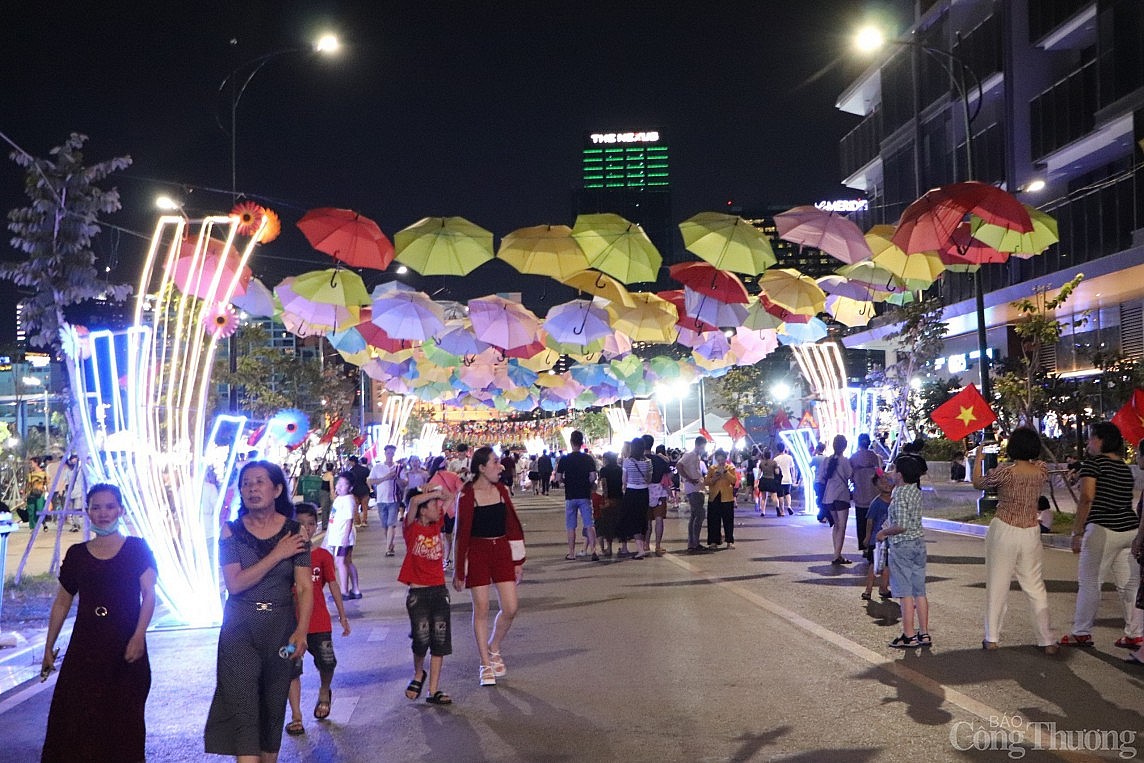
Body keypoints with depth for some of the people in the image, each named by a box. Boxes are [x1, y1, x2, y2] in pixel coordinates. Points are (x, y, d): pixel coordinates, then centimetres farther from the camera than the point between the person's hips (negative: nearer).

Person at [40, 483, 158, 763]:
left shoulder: (137, 548, 2)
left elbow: (149, 594, -5)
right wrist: (49, 648, 12)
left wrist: (139, 636, -17)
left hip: (125, 647, -2)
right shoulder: (77, 554, 10)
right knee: (74, 716, -3)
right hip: (85, 648, 2)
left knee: (124, 719, 2)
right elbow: (62, 603, 15)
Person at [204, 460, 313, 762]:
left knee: (274, 707, 11)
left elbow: (305, 587, -8)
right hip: (240, 628, -1)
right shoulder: (232, 531, -2)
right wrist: (277, 555, -17)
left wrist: (301, 631, -22)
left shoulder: (294, 531, -2)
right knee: (242, 710, -9)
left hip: (281, 628, 1)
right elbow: (234, 584, -13)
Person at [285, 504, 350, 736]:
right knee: (293, 669, 1)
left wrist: (342, 616, 7)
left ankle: (324, 693, 31)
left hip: (319, 622, 1)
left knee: (327, 663, -2)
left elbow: (333, 586, 7)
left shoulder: (323, 556, 3)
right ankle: (296, 717, 9)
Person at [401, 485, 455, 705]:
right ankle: (418, 674, 23)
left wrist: (437, 491, 0)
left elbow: (450, 498, 15)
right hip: (418, 594, -5)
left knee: (440, 641, 2)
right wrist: (436, 493, -12)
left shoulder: (436, 524, 8)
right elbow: (414, 501, -24)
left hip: (439, 590, 5)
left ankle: (434, 691, 9)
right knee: (422, 639, -8)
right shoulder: (412, 528, -6)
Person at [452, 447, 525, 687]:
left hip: (501, 550, 4)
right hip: (477, 552, -4)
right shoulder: (467, 495, -9)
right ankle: (485, 664, 14)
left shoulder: (501, 490, 5)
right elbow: (462, 532, -6)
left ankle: (494, 648, 26)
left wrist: (518, 561, 10)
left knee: (510, 608, -1)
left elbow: (512, 525, 10)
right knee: (481, 610, 1)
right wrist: (459, 570, -4)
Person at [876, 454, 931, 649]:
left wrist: (884, 532, -10)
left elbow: (901, 525, -24)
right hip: (919, 542, 8)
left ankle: (909, 636, 4)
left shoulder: (900, 495, -19)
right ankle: (924, 634, 16)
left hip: (901, 545, -8)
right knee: (919, 591, 12)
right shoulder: (917, 491, 6)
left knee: (905, 592, -1)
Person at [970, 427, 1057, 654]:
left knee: (997, 585, 6)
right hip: (1031, 533, 4)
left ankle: (991, 638, 11)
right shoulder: (1042, 471, -3)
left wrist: (978, 458, 12)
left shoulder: (1005, 471, -15)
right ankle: (1047, 641, 13)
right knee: (1036, 587, 11)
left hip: (1004, 531, -4)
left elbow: (978, 483, 0)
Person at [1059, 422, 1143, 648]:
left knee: (1089, 582, 1)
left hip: (1103, 529, -7)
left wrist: (1077, 532, -11)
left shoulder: (1093, 462, -7)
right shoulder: (1125, 468, 15)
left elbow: (1087, 498, -15)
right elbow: (1123, 500, 15)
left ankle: (1082, 633, 6)